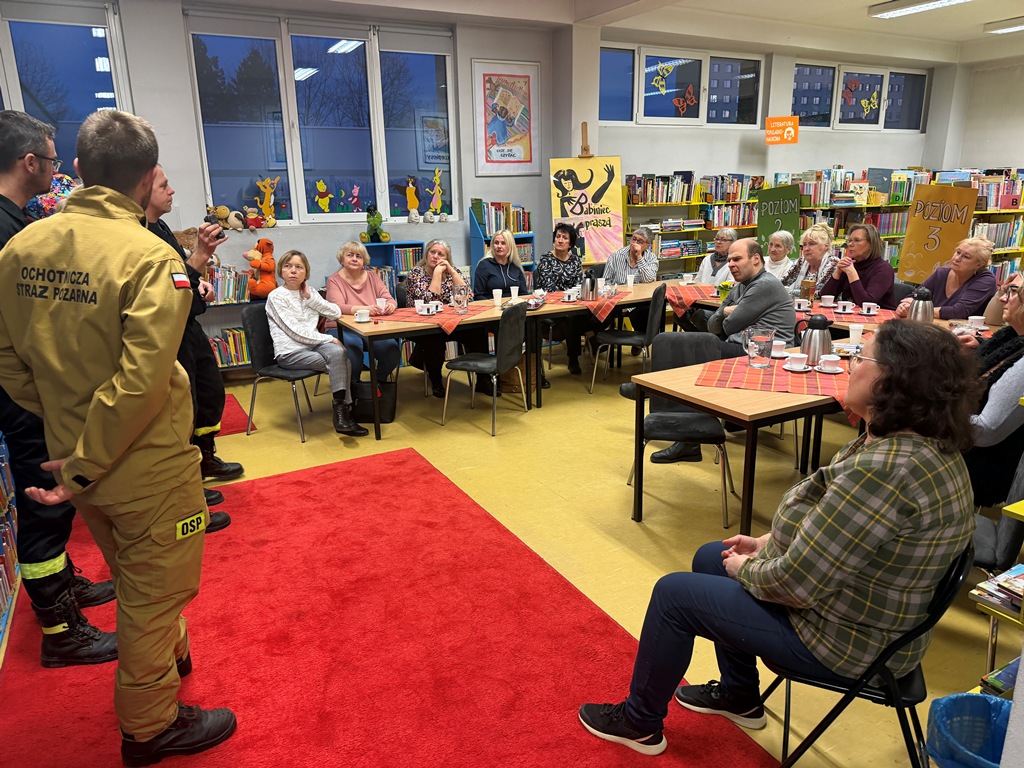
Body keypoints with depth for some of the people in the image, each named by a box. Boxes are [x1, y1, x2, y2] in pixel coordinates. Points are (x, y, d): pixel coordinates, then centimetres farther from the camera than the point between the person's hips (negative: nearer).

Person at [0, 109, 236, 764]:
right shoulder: (151, 257, -22)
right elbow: (141, 382, -27)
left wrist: (60, 419, 11)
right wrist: (85, 465, -17)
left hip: (74, 453, 7)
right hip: (145, 467, -6)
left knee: (135, 580, 28)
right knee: (155, 594, 13)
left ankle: (169, 654, 54)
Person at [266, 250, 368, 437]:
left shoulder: (309, 292, 15)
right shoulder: (276, 296, -3)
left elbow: (336, 313, 4)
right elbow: (296, 332, -12)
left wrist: (310, 297, -4)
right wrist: (330, 339, -12)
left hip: (313, 344, 5)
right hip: (290, 352, -5)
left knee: (338, 353, -26)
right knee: (340, 361, -24)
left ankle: (343, 411, -20)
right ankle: (343, 411, -13)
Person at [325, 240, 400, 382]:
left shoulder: (373, 277, 14)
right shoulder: (334, 280, 1)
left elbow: (389, 299, 7)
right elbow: (337, 307, -15)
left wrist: (390, 305, -20)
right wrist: (365, 309, -33)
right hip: (347, 329, -3)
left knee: (392, 351, -24)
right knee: (353, 348, -35)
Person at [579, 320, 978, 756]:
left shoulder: (883, 470, -35)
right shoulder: (931, 445, -2)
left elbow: (797, 583, -30)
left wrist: (746, 568, -10)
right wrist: (769, 541, 4)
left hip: (845, 641, -9)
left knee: (673, 594, -1)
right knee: (710, 557, 20)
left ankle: (639, 724, 23)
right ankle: (739, 699, 36)